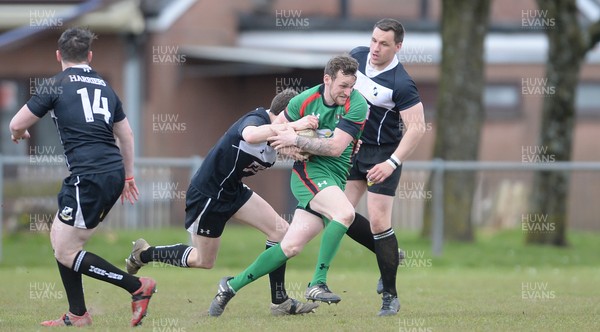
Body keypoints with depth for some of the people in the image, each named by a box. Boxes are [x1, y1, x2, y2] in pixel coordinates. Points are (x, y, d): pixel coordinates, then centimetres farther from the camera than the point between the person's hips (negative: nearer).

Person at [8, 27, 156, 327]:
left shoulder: (57, 85, -2)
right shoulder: (104, 86, 17)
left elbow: (17, 125, 2)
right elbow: (126, 136, 24)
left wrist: (18, 134, 27)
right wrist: (128, 176, 36)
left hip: (89, 176, -8)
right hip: (114, 173, 8)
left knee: (66, 253, 0)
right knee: (58, 235, 20)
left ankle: (138, 287, -4)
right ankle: (77, 316, 21)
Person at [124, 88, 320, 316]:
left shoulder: (278, 129, 2)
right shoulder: (257, 119, -27)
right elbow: (250, 135, -50)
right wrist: (294, 126, -52)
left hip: (232, 190, 9)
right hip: (207, 193, -9)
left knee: (280, 230, -5)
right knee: (203, 261, 7)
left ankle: (279, 301, 2)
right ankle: (144, 254, 28)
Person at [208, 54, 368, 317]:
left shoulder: (356, 105, -10)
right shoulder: (305, 101, -5)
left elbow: (335, 147, -15)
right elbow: (275, 127, 13)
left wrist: (297, 140, -15)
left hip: (335, 179, 2)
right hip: (310, 171, -2)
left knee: (291, 247, -2)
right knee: (345, 213, -31)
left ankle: (232, 285, 12)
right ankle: (317, 283, -27)